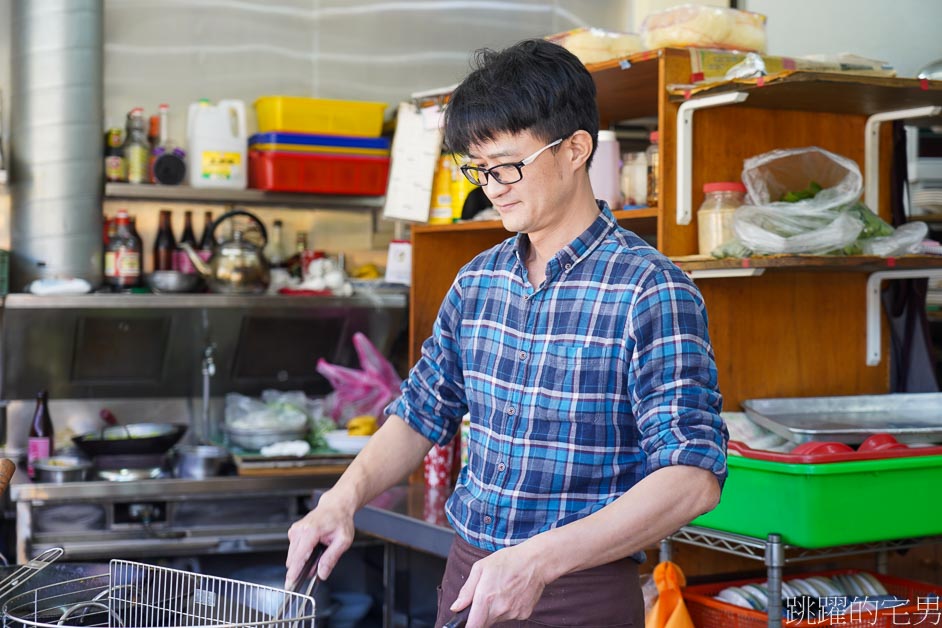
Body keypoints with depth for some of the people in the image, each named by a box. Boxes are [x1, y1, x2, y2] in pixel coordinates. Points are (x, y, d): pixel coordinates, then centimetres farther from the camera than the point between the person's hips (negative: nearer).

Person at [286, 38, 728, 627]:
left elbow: (693, 478, -22)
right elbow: (420, 414, 14)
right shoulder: (477, 282, 5)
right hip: (470, 578, 6)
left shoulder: (650, 291, -15)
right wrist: (343, 499, -4)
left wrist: (539, 559, -31)